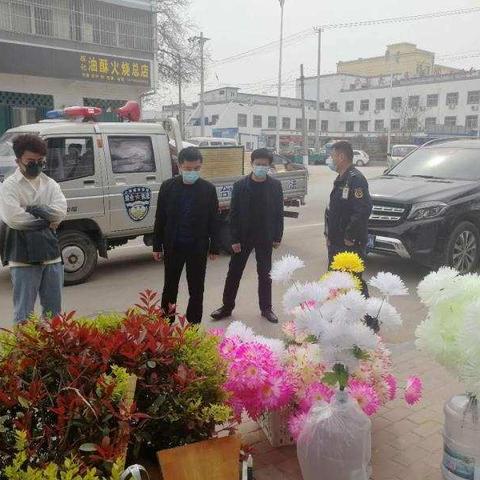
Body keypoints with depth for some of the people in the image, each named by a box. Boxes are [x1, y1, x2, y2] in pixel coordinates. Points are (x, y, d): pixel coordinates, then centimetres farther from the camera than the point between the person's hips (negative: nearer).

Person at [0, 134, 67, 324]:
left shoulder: (50, 184, 9)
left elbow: (60, 211, -6)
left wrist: (31, 209, -12)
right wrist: (46, 220, -11)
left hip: (51, 256, 5)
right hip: (23, 258, -4)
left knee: (54, 309, 14)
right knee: (24, 312, 1)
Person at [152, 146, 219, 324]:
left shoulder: (208, 189, -3)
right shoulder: (168, 186, -2)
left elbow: (214, 220, 1)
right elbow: (160, 219, 2)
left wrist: (214, 248, 1)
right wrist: (157, 246, 2)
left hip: (198, 248, 0)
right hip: (173, 247, 1)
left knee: (196, 290, 8)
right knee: (170, 288, 12)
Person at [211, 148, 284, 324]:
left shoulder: (275, 186, -3)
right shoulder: (240, 185, -6)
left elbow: (279, 212, 1)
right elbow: (233, 214, -5)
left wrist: (277, 237, -1)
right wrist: (234, 239, -9)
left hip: (265, 237, 1)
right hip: (243, 237, 0)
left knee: (265, 274, 11)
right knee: (234, 272, 7)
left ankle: (266, 308, 24)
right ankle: (227, 306, 21)